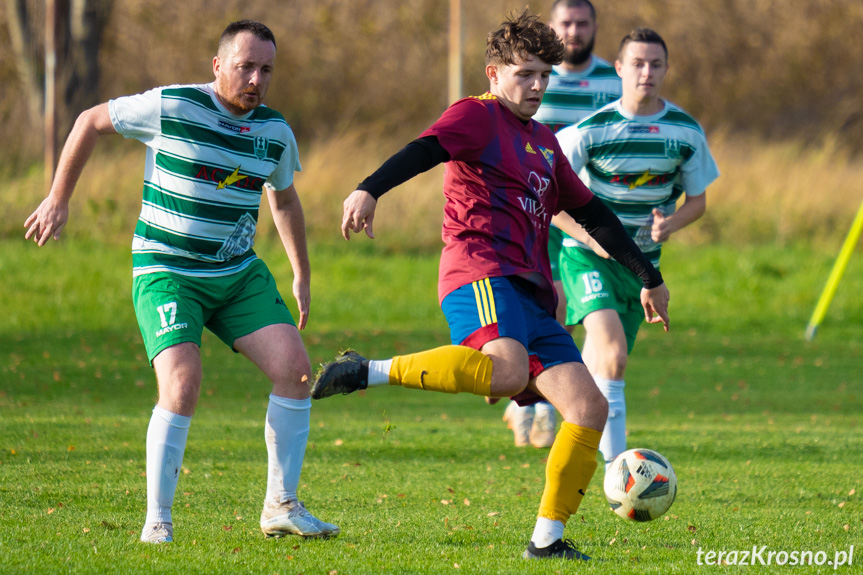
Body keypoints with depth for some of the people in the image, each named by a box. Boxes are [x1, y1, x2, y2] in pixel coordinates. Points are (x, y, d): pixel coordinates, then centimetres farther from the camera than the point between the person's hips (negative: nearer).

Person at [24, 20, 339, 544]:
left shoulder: (276, 131, 2)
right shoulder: (170, 107, -14)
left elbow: (285, 200, 21)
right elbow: (91, 123, 1)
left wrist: (302, 278, 24)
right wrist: (59, 199, 3)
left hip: (240, 274, 5)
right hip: (166, 272, -5)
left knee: (295, 367, -10)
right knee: (183, 384, -24)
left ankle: (282, 507, 1)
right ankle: (158, 521, -13)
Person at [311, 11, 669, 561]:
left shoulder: (544, 141, 28)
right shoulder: (478, 116, 4)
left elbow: (591, 212, 35)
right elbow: (425, 149, -16)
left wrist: (650, 277, 37)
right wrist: (369, 190, -35)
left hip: (530, 294, 8)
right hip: (482, 273, -8)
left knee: (590, 408, -2)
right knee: (508, 372, -37)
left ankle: (548, 537, 3)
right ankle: (368, 371, -27)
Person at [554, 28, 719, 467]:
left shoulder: (686, 131, -3)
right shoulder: (592, 129, -14)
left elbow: (697, 199, 8)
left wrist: (671, 225, -14)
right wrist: (590, 236, -22)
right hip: (588, 255, -5)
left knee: (603, 361, 12)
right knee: (613, 357, -25)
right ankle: (615, 465, -28)